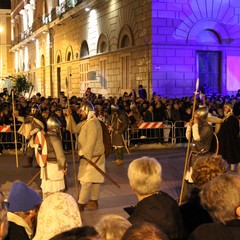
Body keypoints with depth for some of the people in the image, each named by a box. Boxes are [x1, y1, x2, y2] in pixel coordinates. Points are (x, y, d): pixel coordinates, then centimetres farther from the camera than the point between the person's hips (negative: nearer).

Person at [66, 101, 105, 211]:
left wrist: (83, 153, -20)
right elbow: (75, 129, 10)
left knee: (86, 181, -7)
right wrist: (69, 118, 0)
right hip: (93, 155, 10)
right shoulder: (86, 122, 13)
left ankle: (81, 204, -4)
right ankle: (94, 202, 22)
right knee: (95, 179, 14)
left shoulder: (92, 123, -20)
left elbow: (91, 142, -24)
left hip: (92, 156, -10)